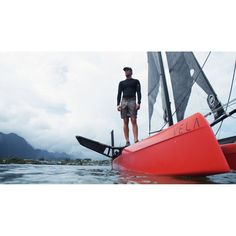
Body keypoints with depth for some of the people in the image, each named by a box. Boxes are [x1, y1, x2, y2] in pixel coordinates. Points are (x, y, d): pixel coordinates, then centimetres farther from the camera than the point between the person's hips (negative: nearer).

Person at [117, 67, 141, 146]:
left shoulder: (136, 81, 15)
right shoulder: (121, 83, 22)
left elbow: (139, 92, 5)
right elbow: (119, 94, 15)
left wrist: (138, 103, -10)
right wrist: (118, 104, 1)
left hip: (132, 101, -2)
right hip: (124, 101, 3)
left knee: (133, 121, -12)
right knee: (125, 122, -2)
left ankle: (136, 140, -15)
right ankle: (127, 141, -1)